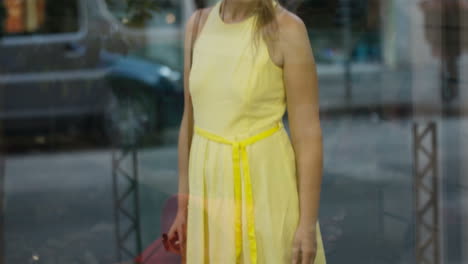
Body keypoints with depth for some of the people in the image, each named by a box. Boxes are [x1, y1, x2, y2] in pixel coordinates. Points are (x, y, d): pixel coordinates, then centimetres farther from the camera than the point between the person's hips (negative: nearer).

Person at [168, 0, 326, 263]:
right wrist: (184, 205, 12)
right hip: (212, 192, 5)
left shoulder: (287, 28, -13)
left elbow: (309, 132, -12)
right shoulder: (199, 24, 3)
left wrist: (308, 223, -14)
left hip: (266, 194, -5)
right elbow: (190, 120, 10)